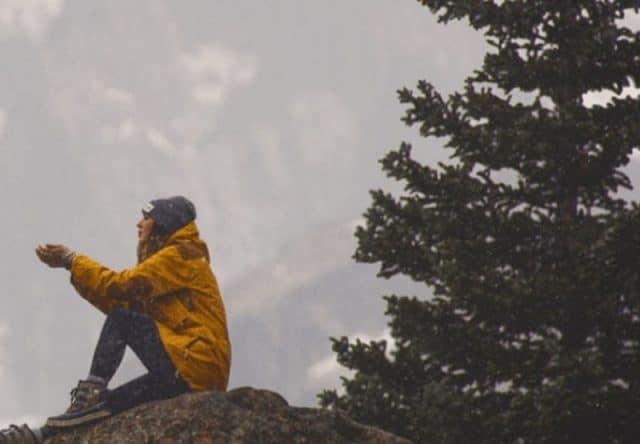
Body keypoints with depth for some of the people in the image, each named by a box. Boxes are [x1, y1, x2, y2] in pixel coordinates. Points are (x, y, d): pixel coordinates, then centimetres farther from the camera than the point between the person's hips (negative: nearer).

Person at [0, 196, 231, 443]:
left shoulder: (180, 255, -2)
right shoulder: (167, 260, 27)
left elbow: (122, 286, -13)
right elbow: (122, 301, 17)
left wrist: (72, 260, -3)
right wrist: (72, 265, 11)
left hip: (198, 364, -9)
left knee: (122, 320, -15)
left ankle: (90, 397, -18)